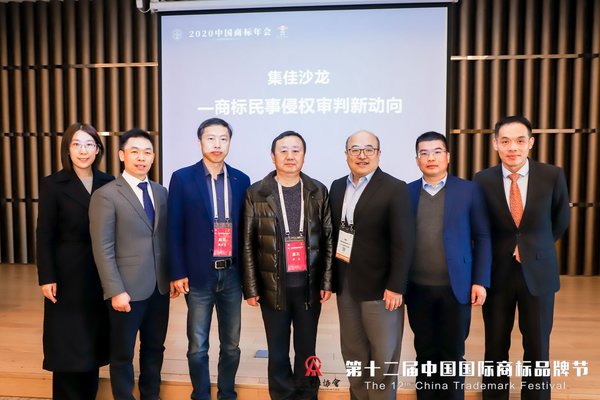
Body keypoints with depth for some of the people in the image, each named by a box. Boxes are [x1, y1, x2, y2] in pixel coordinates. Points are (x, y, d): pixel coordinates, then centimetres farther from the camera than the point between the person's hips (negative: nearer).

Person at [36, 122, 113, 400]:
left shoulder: (108, 183, 3)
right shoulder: (53, 184, -3)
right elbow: (45, 236, -5)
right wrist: (46, 277, -10)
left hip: (101, 273, 3)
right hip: (68, 274, -3)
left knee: (93, 341, 13)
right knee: (67, 344, 7)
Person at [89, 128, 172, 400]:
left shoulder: (161, 192, 8)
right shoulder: (106, 195, -8)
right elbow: (103, 249, -12)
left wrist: (173, 275, 6)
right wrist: (116, 291, -16)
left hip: (160, 287, 5)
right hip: (128, 289, -5)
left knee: (155, 348, 17)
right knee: (122, 354, 12)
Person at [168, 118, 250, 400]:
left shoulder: (241, 180, 4)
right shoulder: (182, 178, -3)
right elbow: (174, 230, -3)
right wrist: (178, 273, -7)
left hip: (232, 274, 3)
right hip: (199, 274, -2)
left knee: (231, 345, 14)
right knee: (198, 347, 9)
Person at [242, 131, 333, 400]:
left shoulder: (318, 191, 2)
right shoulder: (256, 193, -3)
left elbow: (328, 239, 3)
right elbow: (248, 245, -2)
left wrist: (327, 282, -1)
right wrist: (251, 288, -4)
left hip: (309, 285, 1)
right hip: (273, 286, -1)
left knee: (307, 349, 14)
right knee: (277, 351, 13)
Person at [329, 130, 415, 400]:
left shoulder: (395, 189, -9)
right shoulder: (338, 187, 9)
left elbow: (403, 243, -13)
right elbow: (334, 233, 9)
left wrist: (396, 287, -16)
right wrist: (331, 276, 7)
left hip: (379, 286, -5)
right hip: (345, 283, 5)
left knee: (383, 355, 8)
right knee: (353, 353, 16)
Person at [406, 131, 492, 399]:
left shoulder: (469, 190, -1)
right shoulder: (406, 192, 3)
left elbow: (482, 238, 0)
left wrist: (481, 281, -6)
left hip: (455, 287, -1)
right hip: (417, 289, 2)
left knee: (452, 354, 11)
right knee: (425, 353, 14)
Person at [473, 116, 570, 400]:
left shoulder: (553, 176, -7)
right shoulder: (483, 180, -8)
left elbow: (560, 221, 8)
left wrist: (532, 248, 6)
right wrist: (502, 251, 3)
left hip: (538, 271, 0)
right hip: (496, 273, 0)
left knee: (537, 347, 12)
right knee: (495, 346, 12)